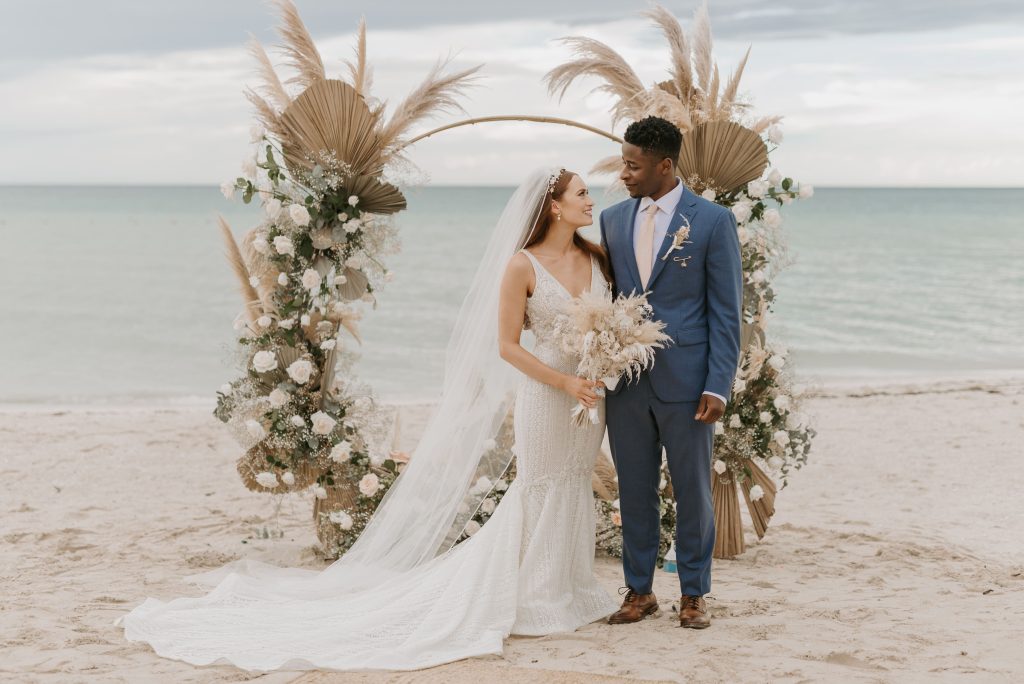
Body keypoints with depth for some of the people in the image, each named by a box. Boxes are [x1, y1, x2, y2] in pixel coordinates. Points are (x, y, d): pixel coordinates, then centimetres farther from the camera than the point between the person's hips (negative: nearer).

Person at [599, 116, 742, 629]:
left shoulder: (713, 221, -5)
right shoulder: (612, 219, 8)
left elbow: (725, 311, -6)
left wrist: (718, 387, -11)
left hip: (684, 380, -4)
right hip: (626, 380, 4)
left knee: (693, 492, 6)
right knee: (634, 490, 10)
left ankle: (694, 593, 20)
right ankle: (639, 591, 22)